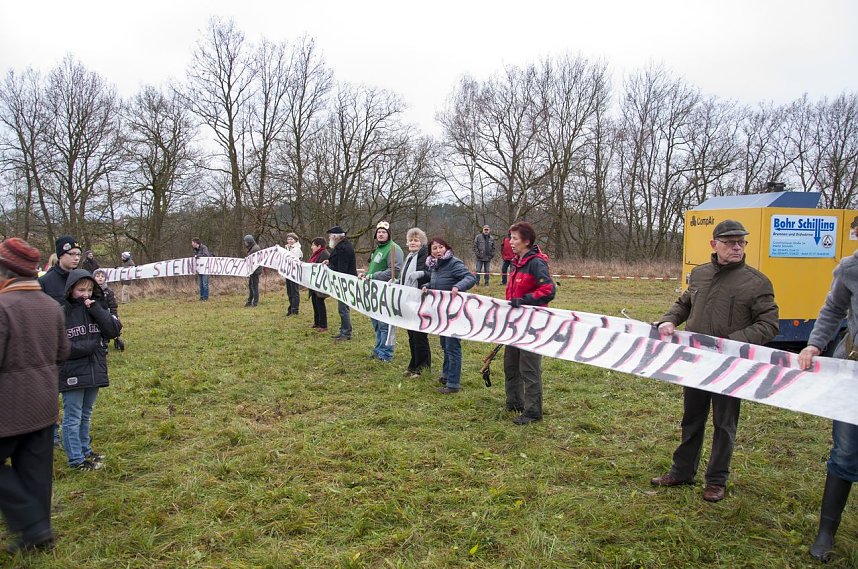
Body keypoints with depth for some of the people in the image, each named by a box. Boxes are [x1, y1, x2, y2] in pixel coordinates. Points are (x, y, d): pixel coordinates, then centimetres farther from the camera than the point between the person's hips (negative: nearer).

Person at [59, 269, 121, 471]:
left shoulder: (96, 309, 4)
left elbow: (114, 330, -6)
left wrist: (95, 309, -13)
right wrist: (88, 346, -15)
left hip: (95, 372, 5)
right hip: (72, 375, -5)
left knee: (86, 416, 19)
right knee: (72, 418, 5)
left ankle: (85, 449, 33)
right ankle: (76, 459, 14)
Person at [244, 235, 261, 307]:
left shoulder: (255, 248, -14)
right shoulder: (250, 248, 16)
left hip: (255, 270, -10)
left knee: (254, 285, -4)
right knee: (250, 285, 15)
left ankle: (255, 302, 2)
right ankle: (249, 301, 24)